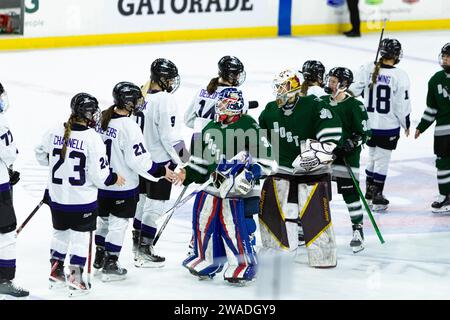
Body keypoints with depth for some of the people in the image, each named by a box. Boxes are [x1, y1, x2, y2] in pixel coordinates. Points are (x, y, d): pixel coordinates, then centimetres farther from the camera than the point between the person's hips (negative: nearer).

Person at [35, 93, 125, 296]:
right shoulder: (92, 138, -18)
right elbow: (99, 174, -16)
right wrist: (113, 179, 3)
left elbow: (41, 155, 10)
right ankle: (75, 278, 6)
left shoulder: (55, 132, -5)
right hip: (82, 199, -5)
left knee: (60, 232, 21)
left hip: (57, 196, 5)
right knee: (80, 236, 8)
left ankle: (56, 272, 29)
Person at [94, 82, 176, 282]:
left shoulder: (102, 119, -2)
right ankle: (110, 267, 9)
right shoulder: (129, 126, -23)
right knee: (118, 223, 5)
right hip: (123, 186, -7)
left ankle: (99, 258, 34)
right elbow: (139, 160, -23)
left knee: (104, 219, 22)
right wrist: (161, 172, -12)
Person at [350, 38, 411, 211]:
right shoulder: (400, 76, -15)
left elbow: (354, 90, -3)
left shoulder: (367, 69, -7)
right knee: (382, 160, 6)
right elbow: (402, 105, -11)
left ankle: (369, 190, 32)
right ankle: (377, 197, 10)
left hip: (368, 124, 4)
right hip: (389, 126, -4)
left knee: (373, 156, 22)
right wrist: (406, 124, 3)